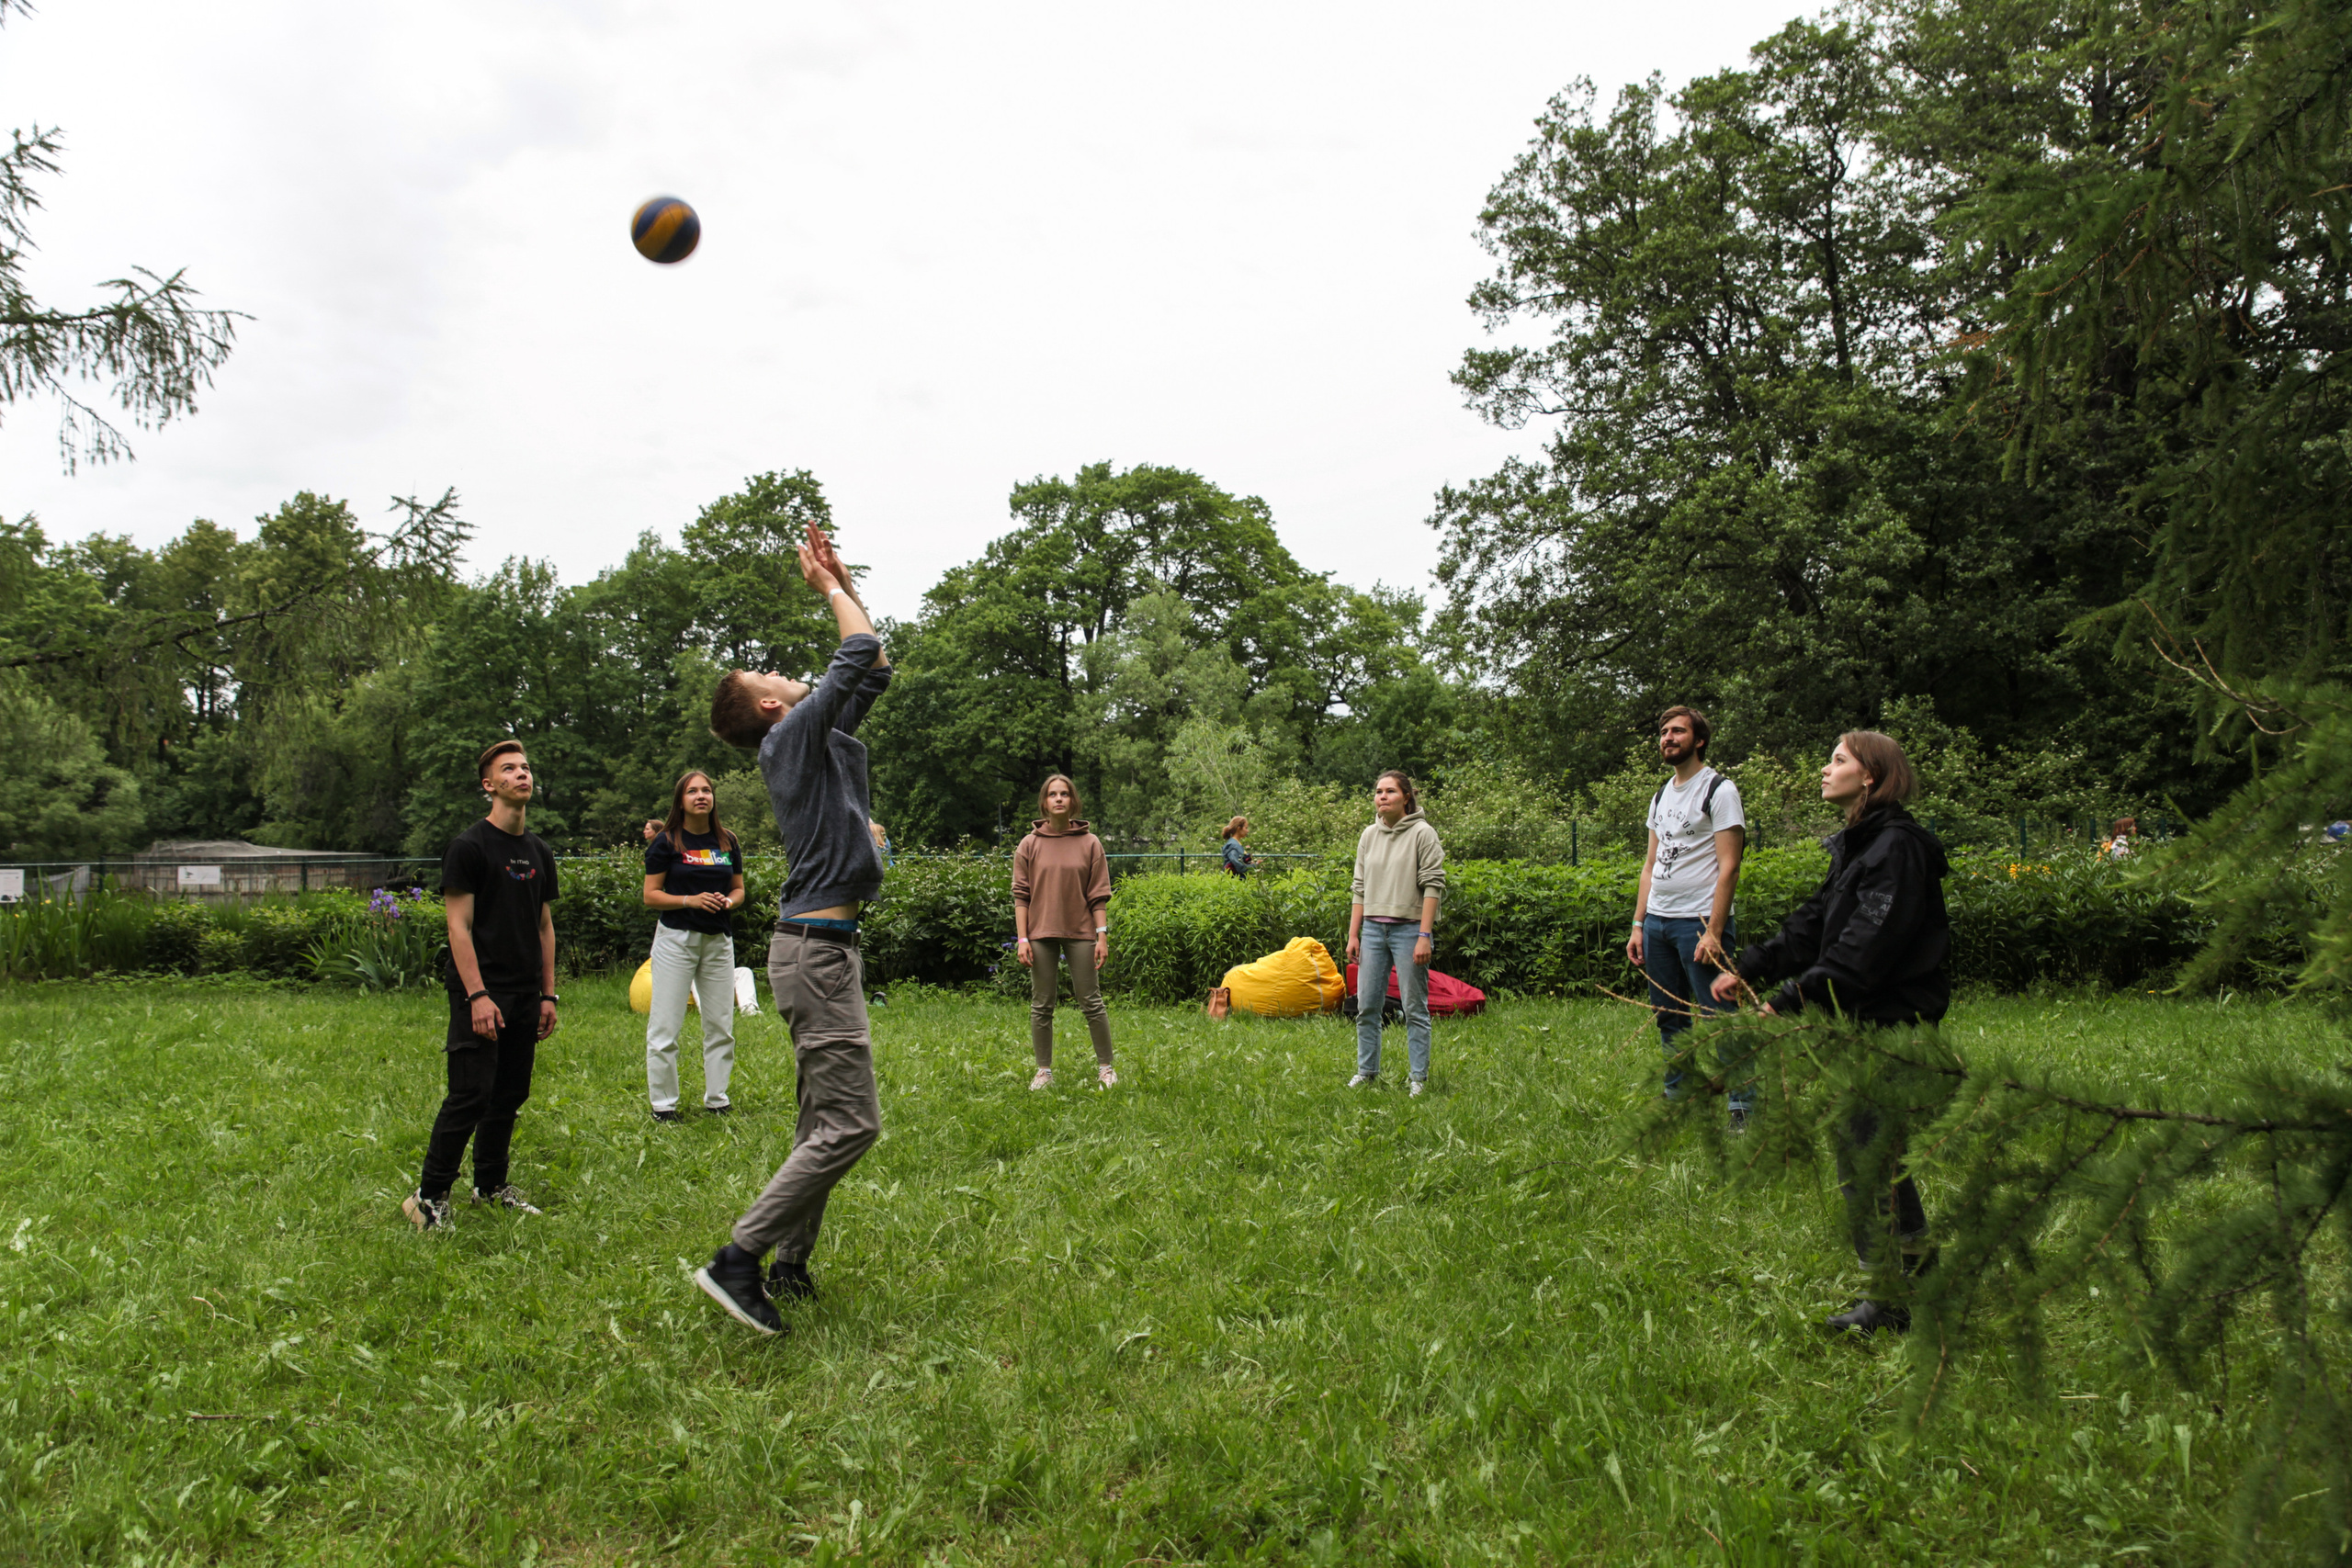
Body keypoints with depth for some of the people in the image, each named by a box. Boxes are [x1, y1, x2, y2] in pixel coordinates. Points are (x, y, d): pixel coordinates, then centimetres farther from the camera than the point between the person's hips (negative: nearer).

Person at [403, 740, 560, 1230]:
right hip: (481, 993, -7)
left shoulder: (538, 852, 15)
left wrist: (548, 995, 14)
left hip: (525, 995, 7)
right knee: (470, 1095, -11)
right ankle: (429, 1196, -3)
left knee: (510, 1097, 11)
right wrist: (477, 995, -18)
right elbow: (459, 926, -11)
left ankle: (492, 1186, 22)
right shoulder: (470, 846, -6)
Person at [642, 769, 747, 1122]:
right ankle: (663, 1104, 7)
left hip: (719, 940, 4)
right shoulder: (666, 843, -2)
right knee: (665, 1027, -2)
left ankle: (716, 1099, 20)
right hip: (676, 938, -4)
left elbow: (739, 888, 16)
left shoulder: (727, 842, 10)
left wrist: (729, 902, -7)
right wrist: (691, 900, -18)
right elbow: (650, 896, -4)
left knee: (720, 1024, 8)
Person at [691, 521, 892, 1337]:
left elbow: (874, 670, 25)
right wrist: (828, 585, 5)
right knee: (850, 1121, -13)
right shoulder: (793, 735, -9)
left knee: (825, 1120, 13)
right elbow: (860, 652, -11)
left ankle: (789, 1268, 18)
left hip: (823, 944, 10)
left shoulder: (818, 738, 17)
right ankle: (739, 1258, -12)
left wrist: (840, 580, 23)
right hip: (816, 946, -10)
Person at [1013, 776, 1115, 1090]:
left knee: (1091, 1002, 2)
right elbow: (1021, 895, 3)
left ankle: (1106, 1068, 12)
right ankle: (1044, 1071, 15)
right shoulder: (1029, 845, 5)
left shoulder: (1090, 843, 4)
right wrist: (1022, 939, -4)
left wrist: (1102, 936, -4)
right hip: (1041, 934, 1)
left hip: (1080, 933, -1)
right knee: (1041, 1005, 5)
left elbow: (1099, 895, 3)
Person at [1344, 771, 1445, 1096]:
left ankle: (1419, 1077, 8)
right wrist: (1353, 935, 9)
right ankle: (1367, 1071, 18)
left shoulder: (1423, 833, -4)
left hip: (1409, 928, -5)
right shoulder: (1369, 835, 12)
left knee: (1415, 1008, 0)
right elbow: (1359, 888, 14)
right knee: (1366, 1006, 6)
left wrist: (1425, 936, -16)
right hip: (1373, 927, 5)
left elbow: (1433, 886, -9)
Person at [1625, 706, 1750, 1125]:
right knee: (1669, 1018, 13)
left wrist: (1713, 931, -19)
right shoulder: (1662, 796, 17)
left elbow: (1728, 867, -12)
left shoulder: (1719, 790, -7)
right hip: (1657, 921, 8)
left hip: (1698, 921, -8)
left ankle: (1743, 1110, -2)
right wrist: (1638, 925, 12)